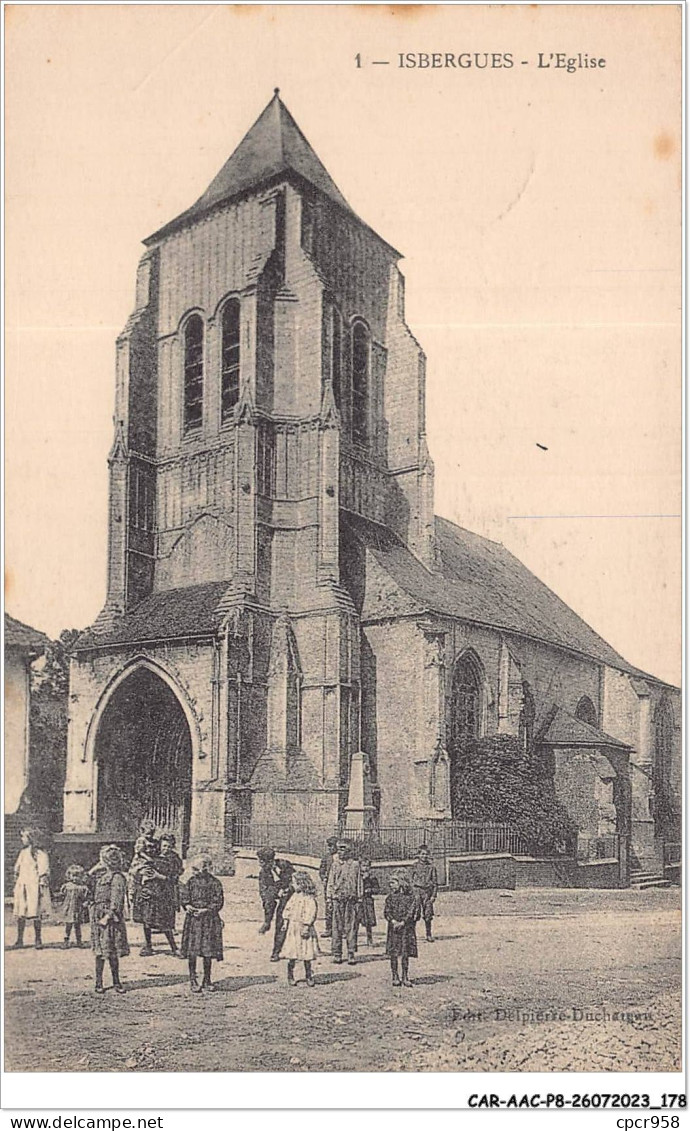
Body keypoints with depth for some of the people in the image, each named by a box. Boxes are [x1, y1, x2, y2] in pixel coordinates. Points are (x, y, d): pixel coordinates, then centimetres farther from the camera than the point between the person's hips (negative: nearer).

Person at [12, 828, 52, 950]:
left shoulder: (39, 853, -5)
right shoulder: (23, 852, 15)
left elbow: (44, 871, -7)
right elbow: (17, 869, 20)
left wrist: (42, 886, -11)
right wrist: (16, 884, 16)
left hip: (34, 886, -6)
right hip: (22, 886, 6)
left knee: (36, 914, -3)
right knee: (20, 914, 2)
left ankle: (38, 939, 4)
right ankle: (20, 940, 7)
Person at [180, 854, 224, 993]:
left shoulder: (215, 883, -1)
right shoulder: (191, 881, 6)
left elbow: (219, 902, -3)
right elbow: (186, 898, 9)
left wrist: (205, 910, -14)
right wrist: (188, 906, -13)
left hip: (209, 918, -1)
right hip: (193, 918, 1)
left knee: (208, 952, 2)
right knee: (192, 951, -4)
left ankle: (207, 980, 16)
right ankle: (192, 980, 8)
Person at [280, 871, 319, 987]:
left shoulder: (310, 898, -9)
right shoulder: (294, 896, 10)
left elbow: (311, 913, -14)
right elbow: (287, 909, 15)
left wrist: (306, 926, -17)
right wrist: (286, 921, 6)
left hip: (304, 928, -5)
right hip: (293, 927, 5)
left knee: (306, 953, 0)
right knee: (292, 953, 2)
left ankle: (308, 976, 13)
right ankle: (290, 976, 12)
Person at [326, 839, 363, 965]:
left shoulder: (355, 865, 5)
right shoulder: (335, 865, 7)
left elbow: (359, 882, 8)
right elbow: (330, 882, 9)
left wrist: (359, 898, 4)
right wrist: (329, 897, 3)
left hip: (351, 899, -1)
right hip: (338, 898, 1)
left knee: (351, 926, -1)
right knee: (337, 926, 2)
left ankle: (351, 953, 3)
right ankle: (336, 954, 9)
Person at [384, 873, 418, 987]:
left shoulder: (410, 897, 0)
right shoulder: (390, 897, 7)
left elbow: (411, 913, -6)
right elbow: (386, 912, 0)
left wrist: (402, 923, -16)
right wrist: (394, 922, -16)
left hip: (406, 927, -1)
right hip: (393, 928, 2)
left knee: (405, 953, -1)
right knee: (393, 953, -1)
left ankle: (405, 978, 9)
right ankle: (395, 977, 9)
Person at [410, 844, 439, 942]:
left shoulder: (431, 867, 5)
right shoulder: (416, 866, 4)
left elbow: (435, 882, 7)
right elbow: (411, 880, 7)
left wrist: (434, 895, 1)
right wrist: (413, 893, 0)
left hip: (427, 892, 1)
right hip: (417, 891, -1)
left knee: (428, 915, 4)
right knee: (416, 913, -11)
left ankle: (429, 935, 15)